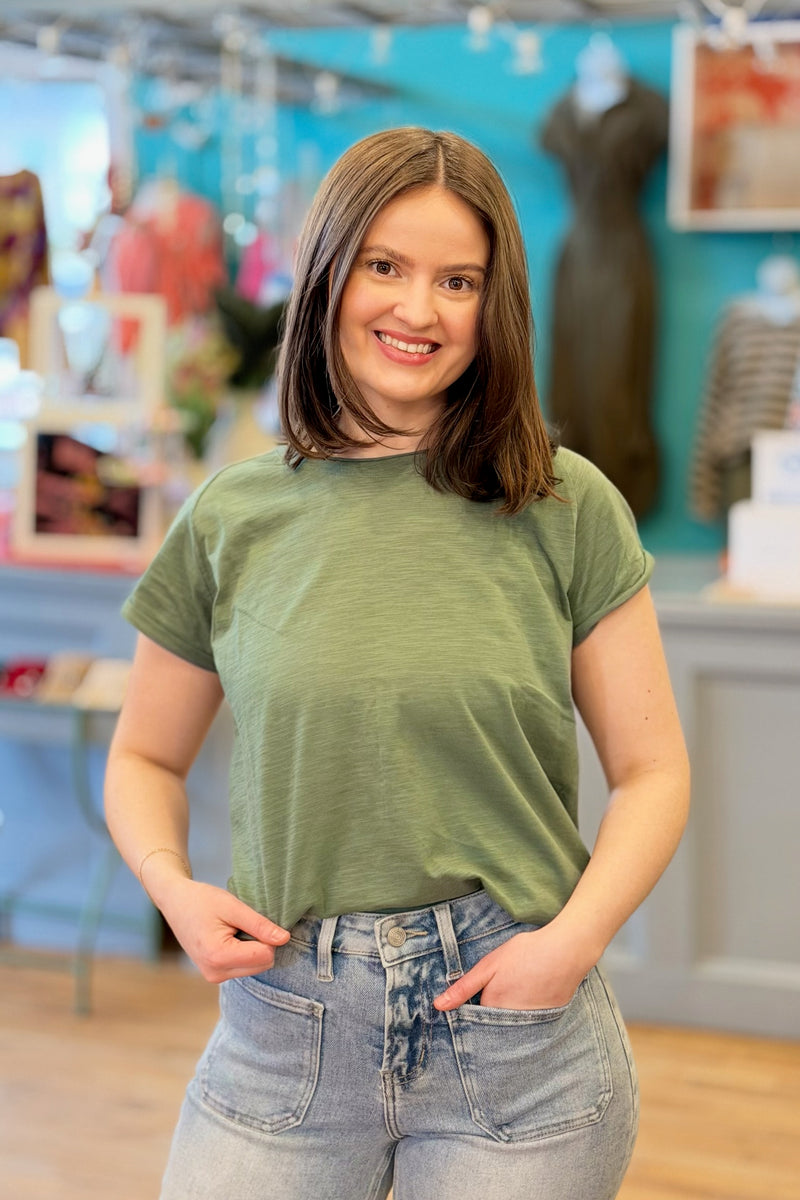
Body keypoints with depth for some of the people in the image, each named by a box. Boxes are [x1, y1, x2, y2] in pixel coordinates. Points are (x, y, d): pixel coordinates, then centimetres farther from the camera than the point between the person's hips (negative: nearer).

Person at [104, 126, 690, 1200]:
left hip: (516, 1024, -1)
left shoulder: (567, 510, -2)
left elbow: (652, 770, 0)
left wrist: (573, 940, -14)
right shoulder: (233, 519, 2)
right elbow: (145, 757, 12)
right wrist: (172, 886, -7)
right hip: (285, 1025, 1)